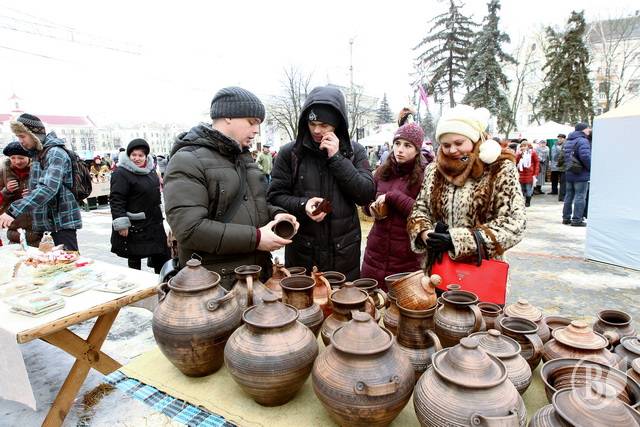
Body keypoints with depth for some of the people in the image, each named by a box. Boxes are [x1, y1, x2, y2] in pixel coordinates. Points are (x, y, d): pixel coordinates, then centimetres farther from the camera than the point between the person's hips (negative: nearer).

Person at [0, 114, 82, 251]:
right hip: (48, 222, 9)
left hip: (62, 221, -9)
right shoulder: (38, 154, 14)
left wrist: (14, 211, -33)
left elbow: (48, 188, -28)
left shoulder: (56, 153, -15)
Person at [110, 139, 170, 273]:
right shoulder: (121, 173, -15)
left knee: (162, 256, 14)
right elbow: (116, 200, -20)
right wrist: (122, 225, -25)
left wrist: (159, 216, 27)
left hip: (154, 224, 8)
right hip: (134, 227, -8)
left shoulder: (150, 170, 10)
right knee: (134, 259, 6)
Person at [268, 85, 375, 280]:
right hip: (301, 252, -1)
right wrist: (302, 205, -19)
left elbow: (367, 195, -7)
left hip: (344, 252, 1)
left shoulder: (355, 151, 2)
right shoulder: (290, 152, -1)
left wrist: (337, 158, -13)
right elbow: (275, 196, 1)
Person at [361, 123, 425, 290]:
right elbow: (366, 204, 19)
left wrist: (392, 196, -18)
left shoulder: (423, 176, -6)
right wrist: (372, 208, -3)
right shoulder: (383, 172, 8)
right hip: (375, 254, 4)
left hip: (406, 259, -4)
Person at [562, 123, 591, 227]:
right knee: (580, 197, -3)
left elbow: (564, 156, 17)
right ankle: (577, 219, -1)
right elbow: (585, 156, -25)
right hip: (581, 175, -8)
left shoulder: (567, 141, 13)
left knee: (568, 196, 14)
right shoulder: (582, 141, -14)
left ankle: (566, 217, 20)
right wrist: (591, 168, -14)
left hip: (569, 174, 8)